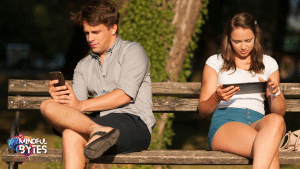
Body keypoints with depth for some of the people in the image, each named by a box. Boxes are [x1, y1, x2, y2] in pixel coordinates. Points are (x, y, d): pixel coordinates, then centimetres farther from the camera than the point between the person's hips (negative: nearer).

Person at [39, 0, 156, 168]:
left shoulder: (133, 51, 8)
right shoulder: (84, 66, 27)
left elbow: (125, 95, -8)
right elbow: (77, 103, 12)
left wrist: (81, 105, -13)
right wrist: (63, 97, -13)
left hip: (134, 123, -5)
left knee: (71, 134, -33)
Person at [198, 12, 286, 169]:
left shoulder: (268, 63, 24)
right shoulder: (215, 62, 18)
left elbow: (280, 112, 22)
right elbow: (203, 111, 15)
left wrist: (275, 93, -2)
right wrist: (216, 98, -9)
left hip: (258, 123, 2)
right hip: (224, 124, -2)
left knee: (275, 120, -41)